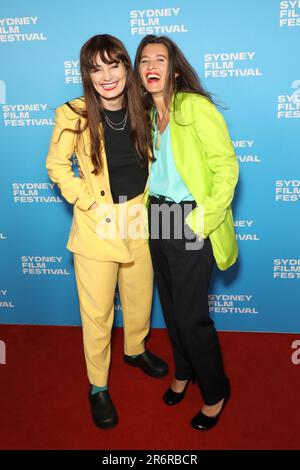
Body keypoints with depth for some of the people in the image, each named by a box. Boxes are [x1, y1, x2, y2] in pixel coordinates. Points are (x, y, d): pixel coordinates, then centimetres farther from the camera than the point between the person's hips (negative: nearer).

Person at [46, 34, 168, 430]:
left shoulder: (142, 109, -1)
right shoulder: (74, 115, -13)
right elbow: (57, 165, -4)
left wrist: (149, 200, 2)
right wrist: (90, 203, -13)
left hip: (141, 219, 4)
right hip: (97, 225, -4)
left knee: (140, 296, 20)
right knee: (97, 311, 7)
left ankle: (135, 350, 50)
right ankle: (98, 386, 29)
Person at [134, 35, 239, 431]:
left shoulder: (195, 107, -12)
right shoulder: (147, 114, 11)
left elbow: (227, 166, -16)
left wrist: (203, 220, -17)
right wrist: (149, 209, 10)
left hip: (191, 223, -7)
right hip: (158, 219, 7)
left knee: (190, 315, -1)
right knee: (170, 305, 17)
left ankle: (215, 391, 24)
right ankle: (184, 371, 41)